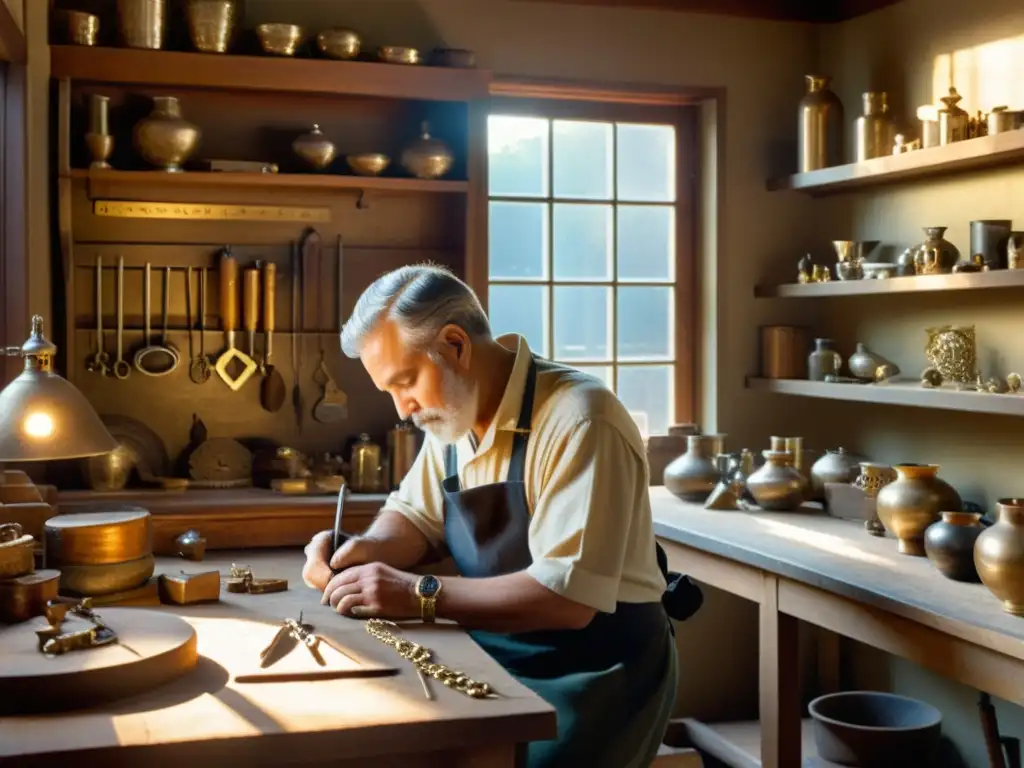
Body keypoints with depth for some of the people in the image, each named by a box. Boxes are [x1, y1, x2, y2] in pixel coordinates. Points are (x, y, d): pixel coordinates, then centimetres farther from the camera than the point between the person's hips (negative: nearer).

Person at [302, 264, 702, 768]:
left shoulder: (579, 421, -22)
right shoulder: (451, 414, 4)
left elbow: (569, 596, -28)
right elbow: (416, 516, 17)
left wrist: (421, 595, -28)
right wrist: (367, 551, -5)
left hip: (593, 680, -7)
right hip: (501, 667, 7)